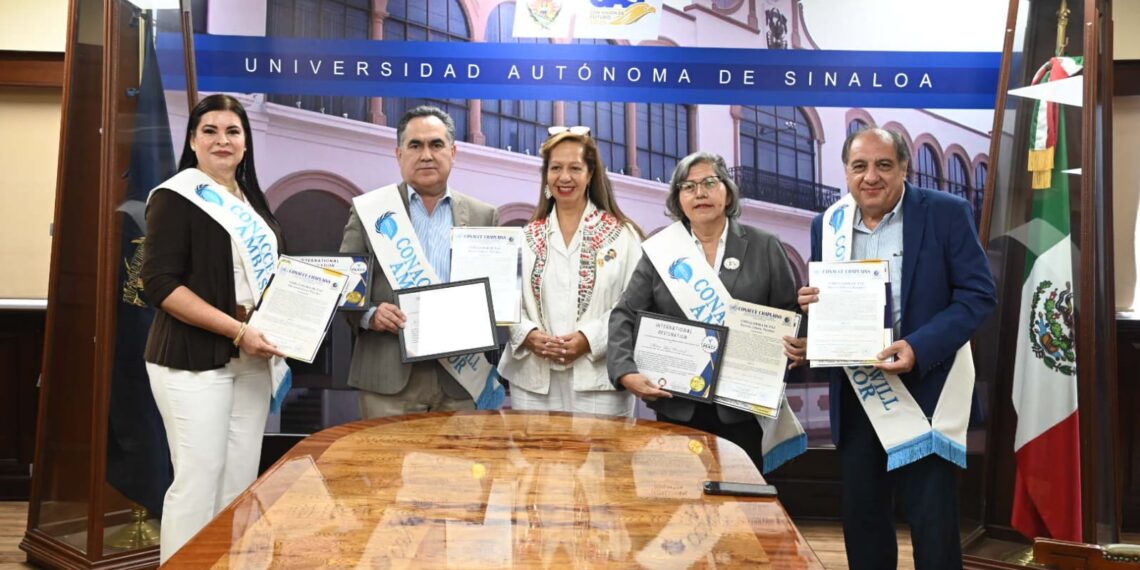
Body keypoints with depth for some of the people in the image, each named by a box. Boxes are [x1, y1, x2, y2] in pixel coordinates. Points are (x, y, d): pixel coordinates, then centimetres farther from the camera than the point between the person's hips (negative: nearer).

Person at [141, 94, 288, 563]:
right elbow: (160, 284, -14)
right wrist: (237, 330, -20)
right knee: (198, 481, -4)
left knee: (242, 481, 9)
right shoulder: (175, 197, -6)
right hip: (195, 360, -7)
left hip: (252, 360, 7)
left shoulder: (253, 203, 15)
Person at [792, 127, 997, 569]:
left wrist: (919, 349, -24)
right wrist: (809, 305, -11)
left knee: (932, 521, 0)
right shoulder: (828, 224, 5)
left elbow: (978, 294, -11)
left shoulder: (946, 213, -7)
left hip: (924, 387, -4)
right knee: (860, 515, 14)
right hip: (854, 391, 4)